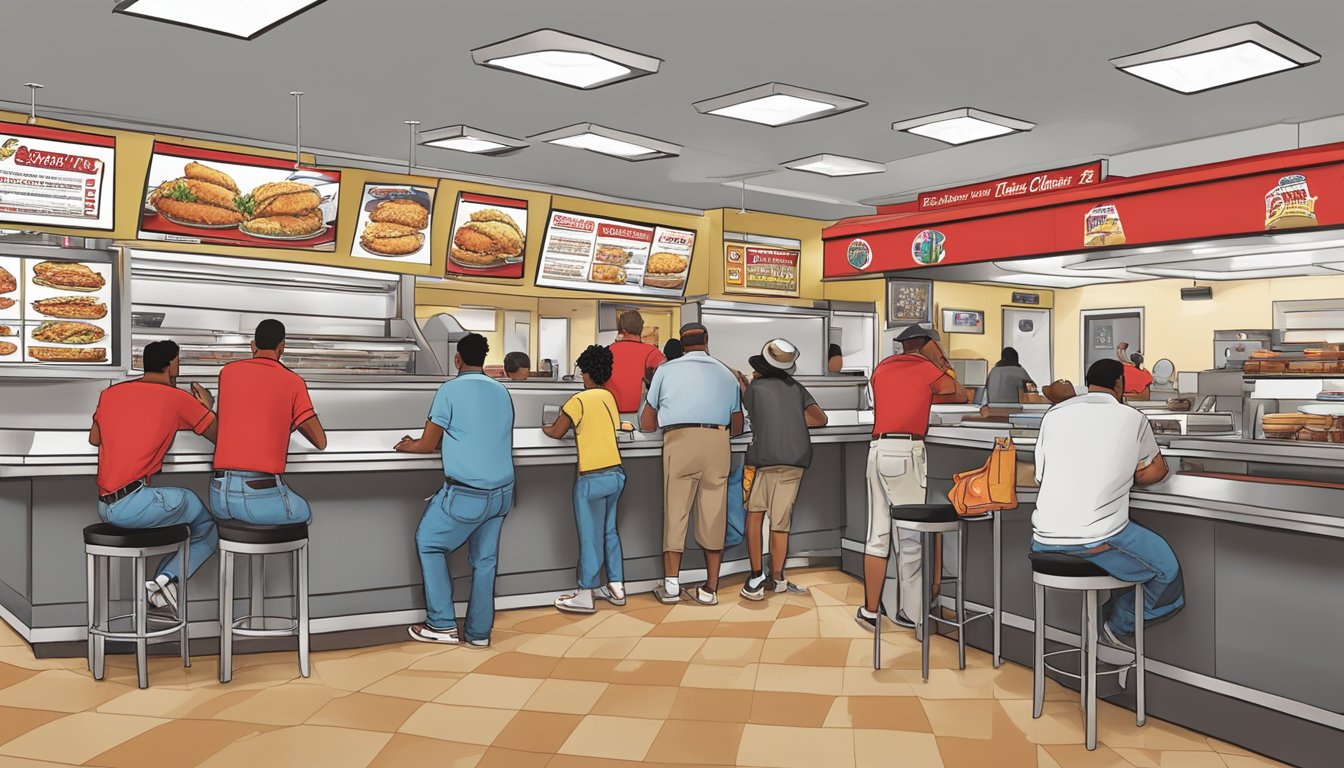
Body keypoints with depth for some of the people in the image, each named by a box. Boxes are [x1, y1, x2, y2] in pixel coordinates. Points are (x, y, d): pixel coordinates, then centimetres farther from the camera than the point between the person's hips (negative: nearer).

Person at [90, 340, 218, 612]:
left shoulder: (110, 393, 13)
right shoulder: (177, 398, -3)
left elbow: (94, 438, 28)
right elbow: (221, 437, 6)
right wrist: (207, 406, 23)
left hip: (104, 507, 7)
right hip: (132, 504, -7)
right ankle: (168, 579, -10)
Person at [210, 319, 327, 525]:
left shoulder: (227, 371, 10)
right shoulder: (293, 382, 0)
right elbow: (321, 442, 3)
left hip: (219, 496, 4)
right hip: (263, 496, -4)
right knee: (304, 514, 30)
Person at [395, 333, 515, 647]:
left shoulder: (450, 390, -9)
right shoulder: (502, 392, 10)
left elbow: (428, 444, -4)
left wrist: (408, 445, 18)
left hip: (467, 492, -6)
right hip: (502, 491, 6)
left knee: (428, 543, 13)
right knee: (485, 559, 14)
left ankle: (443, 625, 13)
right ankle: (479, 632, 19)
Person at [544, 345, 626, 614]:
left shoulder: (580, 400, -11)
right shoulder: (609, 397, 10)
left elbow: (556, 433, -7)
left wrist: (544, 428, 14)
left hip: (593, 478, -7)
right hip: (615, 474, 7)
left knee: (590, 537, -1)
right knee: (609, 531, 17)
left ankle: (584, 596, 7)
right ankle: (616, 587, 22)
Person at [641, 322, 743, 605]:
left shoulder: (666, 369, 15)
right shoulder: (727, 374, 20)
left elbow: (646, 423, 17)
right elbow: (737, 427, 22)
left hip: (679, 442, -1)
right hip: (717, 443, 1)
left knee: (675, 512, 5)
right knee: (714, 515, 6)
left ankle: (671, 585, 4)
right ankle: (710, 589, 11)